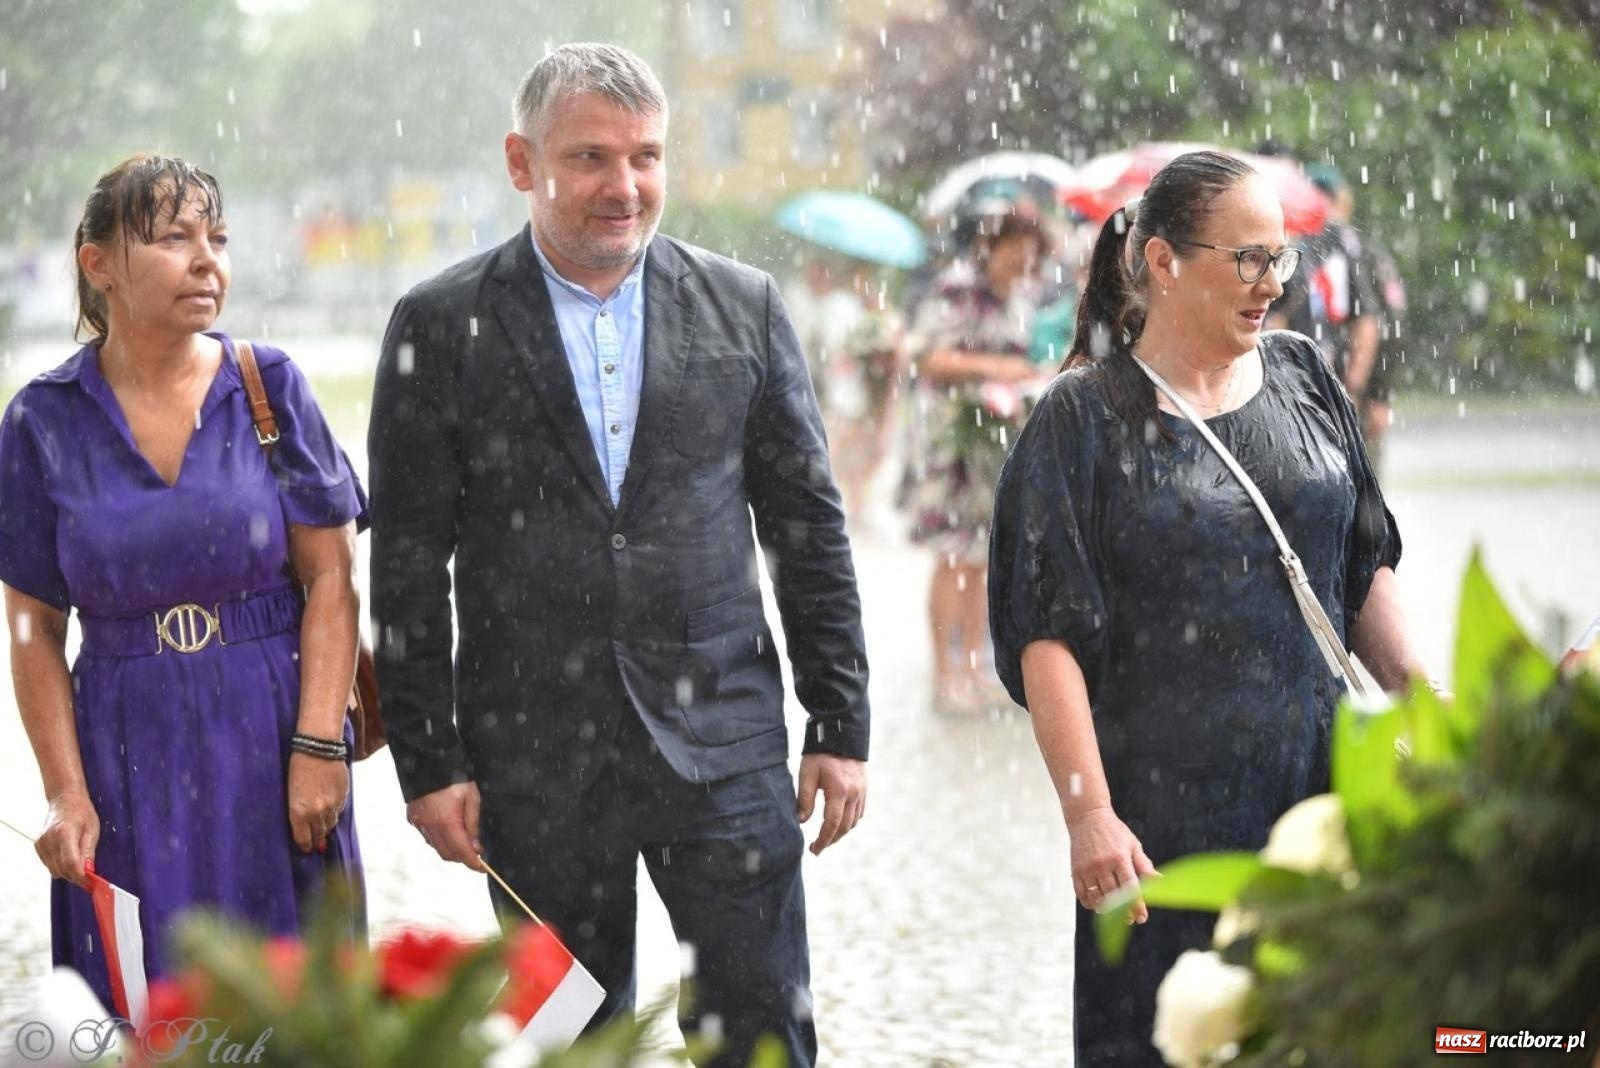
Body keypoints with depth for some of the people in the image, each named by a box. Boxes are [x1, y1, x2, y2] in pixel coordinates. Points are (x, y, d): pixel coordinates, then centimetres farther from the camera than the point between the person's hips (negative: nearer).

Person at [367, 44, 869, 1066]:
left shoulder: (743, 307, 5)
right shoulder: (441, 327, -1)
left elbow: (809, 530, 7)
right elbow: (409, 566, 0)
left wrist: (841, 726, 4)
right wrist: (428, 761, -3)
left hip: (722, 743, 1)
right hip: (536, 767, -1)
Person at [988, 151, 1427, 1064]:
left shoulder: (1304, 379, 10)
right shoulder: (1086, 418, -5)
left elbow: (1365, 568, 18)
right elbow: (1048, 636, -9)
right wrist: (1088, 811, -16)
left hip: (1319, 785, 5)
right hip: (1167, 809, -4)